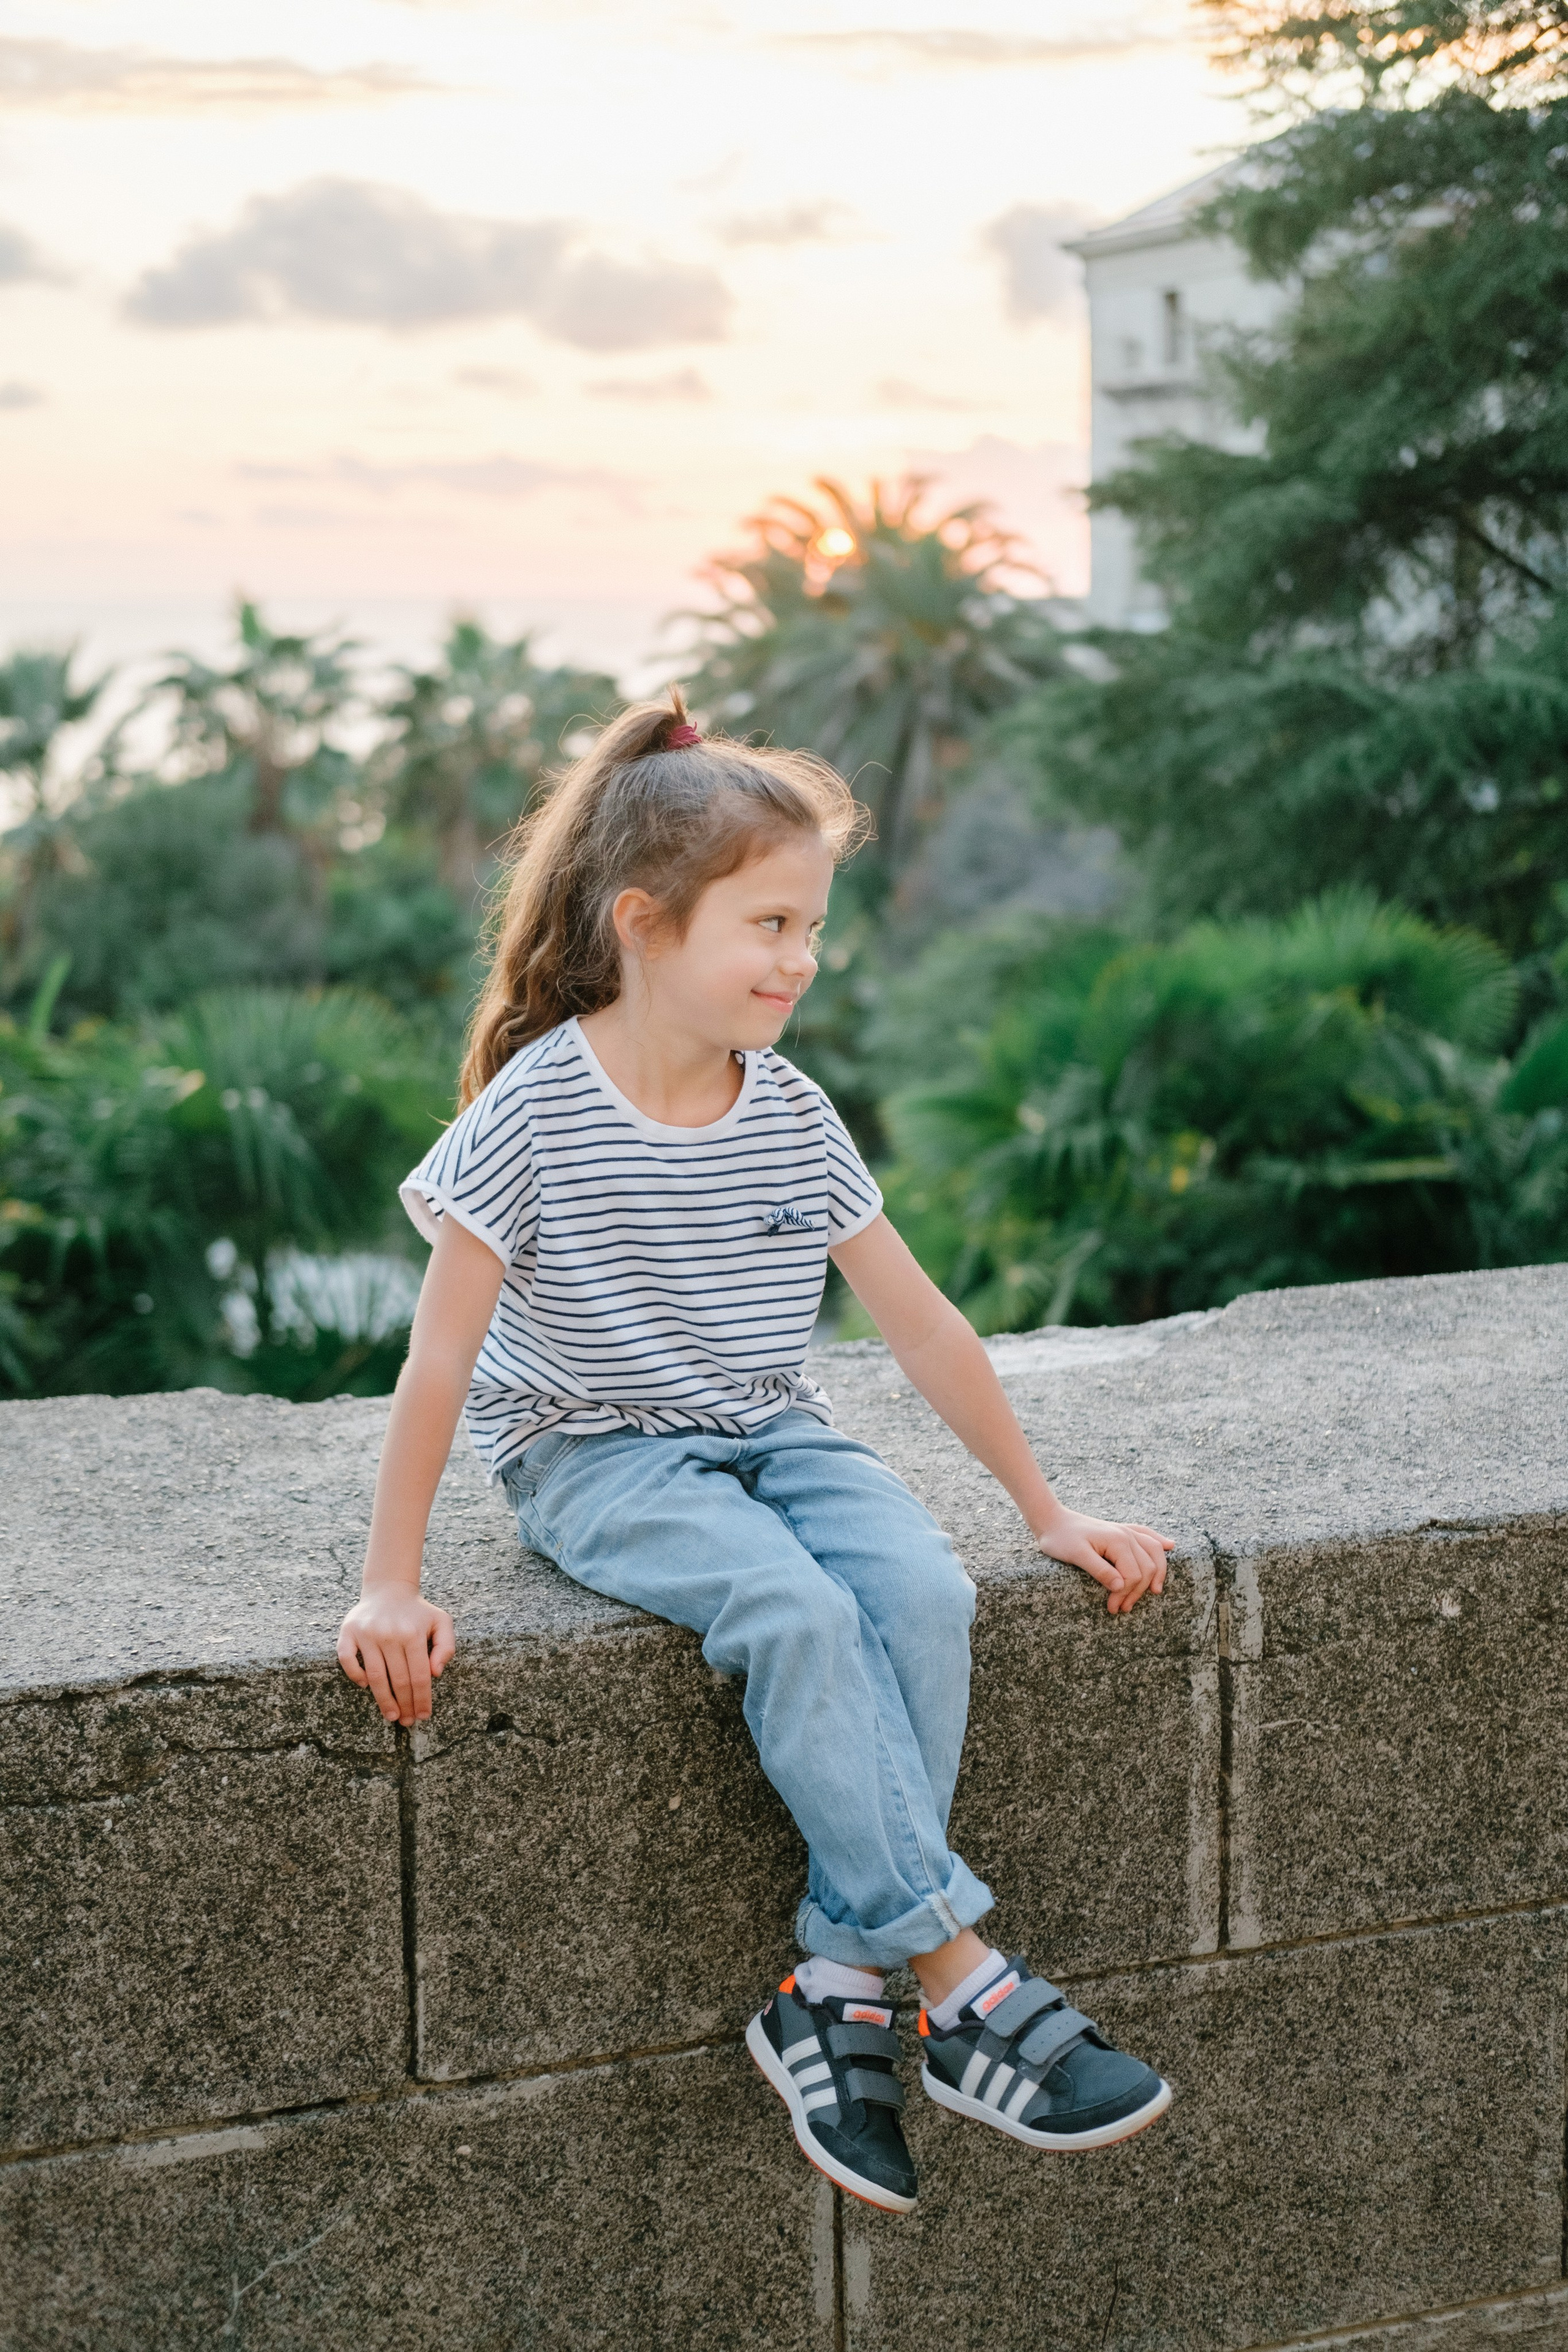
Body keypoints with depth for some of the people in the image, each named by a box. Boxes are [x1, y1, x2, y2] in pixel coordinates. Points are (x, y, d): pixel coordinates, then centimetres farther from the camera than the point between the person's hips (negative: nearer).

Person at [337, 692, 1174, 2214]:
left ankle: (835, 1990, -19)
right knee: (799, 1617, -31)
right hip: (597, 1460, -5)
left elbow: (921, 1325, 7)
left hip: (770, 1436, 5)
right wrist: (390, 1588, -13)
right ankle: (961, 1987, -26)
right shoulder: (535, 1111, -15)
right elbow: (441, 1359, -13)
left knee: (922, 1592, -24)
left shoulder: (791, 1117, 1)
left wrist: (1044, 1509, 10)